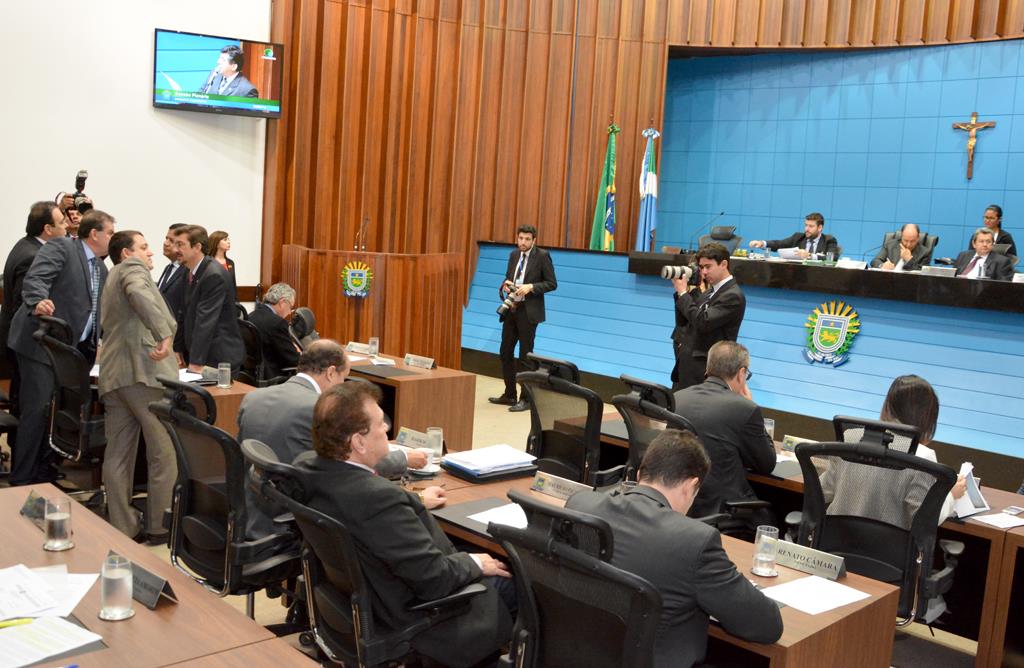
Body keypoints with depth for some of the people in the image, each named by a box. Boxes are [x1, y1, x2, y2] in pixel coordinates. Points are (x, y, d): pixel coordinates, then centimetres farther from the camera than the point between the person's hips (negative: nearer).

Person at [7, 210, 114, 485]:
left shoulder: (101, 268, 18)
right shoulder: (61, 247, -7)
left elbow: (98, 311, 24)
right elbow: (34, 279, -22)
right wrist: (38, 302, -41)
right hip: (42, 342, -8)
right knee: (37, 410, -8)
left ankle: (45, 473, 20)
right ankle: (21, 480, 0)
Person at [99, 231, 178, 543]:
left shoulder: (112, 280, 28)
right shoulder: (134, 268, 1)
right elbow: (139, 294, -24)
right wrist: (165, 335, -28)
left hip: (113, 374, 9)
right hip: (144, 370, -9)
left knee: (118, 455, 7)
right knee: (165, 452, -1)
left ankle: (123, 528, 10)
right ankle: (160, 526, 4)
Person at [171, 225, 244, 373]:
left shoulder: (214, 275, -19)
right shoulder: (191, 273, 10)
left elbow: (205, 320, -24)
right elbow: (186, 316, 13)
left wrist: (196, 363, -26)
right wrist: (178, 350, 8)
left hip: (220, 357, -8)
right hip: (197, 354, 8)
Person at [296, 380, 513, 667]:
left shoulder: (308, 468, -11)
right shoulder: (379, 498, -37)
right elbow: (435, 579, -29)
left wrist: (414, 501, 21)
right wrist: (474, 564, -9)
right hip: (415, 614, -8)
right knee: (512, 579, 9)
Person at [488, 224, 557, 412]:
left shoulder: (542, 256, -8)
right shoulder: (514, 255, 10)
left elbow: (552, 283, -8)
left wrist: (531, 287, -20)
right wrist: (506, 283, -1)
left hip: (528, 311, -7)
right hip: (511, 309, 7)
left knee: (525, 355, -1)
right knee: (505, 352, 11)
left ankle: (526, 399, 9)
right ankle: (509, 395, 24)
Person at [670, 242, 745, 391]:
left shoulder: (733, 296, -13)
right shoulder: (709, 291, 15)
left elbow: (703, 322, -22)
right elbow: (683, 322, 15)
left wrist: (683, 292, -13)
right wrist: (684, 291, 2)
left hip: (704, 369, -9)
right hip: (687, 363, 9)